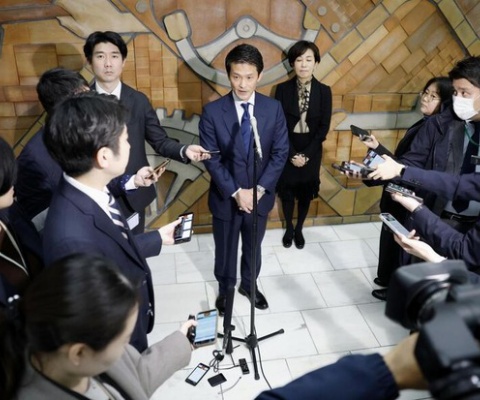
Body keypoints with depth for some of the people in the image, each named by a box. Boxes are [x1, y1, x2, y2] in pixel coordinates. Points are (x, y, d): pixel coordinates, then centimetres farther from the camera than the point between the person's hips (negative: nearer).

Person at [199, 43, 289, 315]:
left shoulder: (274, 108, -7)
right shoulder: (212, 112, -13)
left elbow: (280, 152, -6)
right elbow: (211, 159, -12)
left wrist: (259, 189, -14)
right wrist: (235, 192, -18)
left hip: (260, 195, 2)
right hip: (226, 197, -1)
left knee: (254, 246, 22)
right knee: (226, 249, 18)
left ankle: (249, 285, 48)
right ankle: (225, 290, 44)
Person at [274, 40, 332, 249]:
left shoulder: (324, 91, -5)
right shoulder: (283, 89, -7)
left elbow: (324, 127, -5)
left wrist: (306, 154, -13)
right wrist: (292, 154, -15)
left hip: (311, 151, 1)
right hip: (287, 150, -1)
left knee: (306, 192, 13)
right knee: (287, 191, 11)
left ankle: (299, 229, 34)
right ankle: (289, 228, 33)